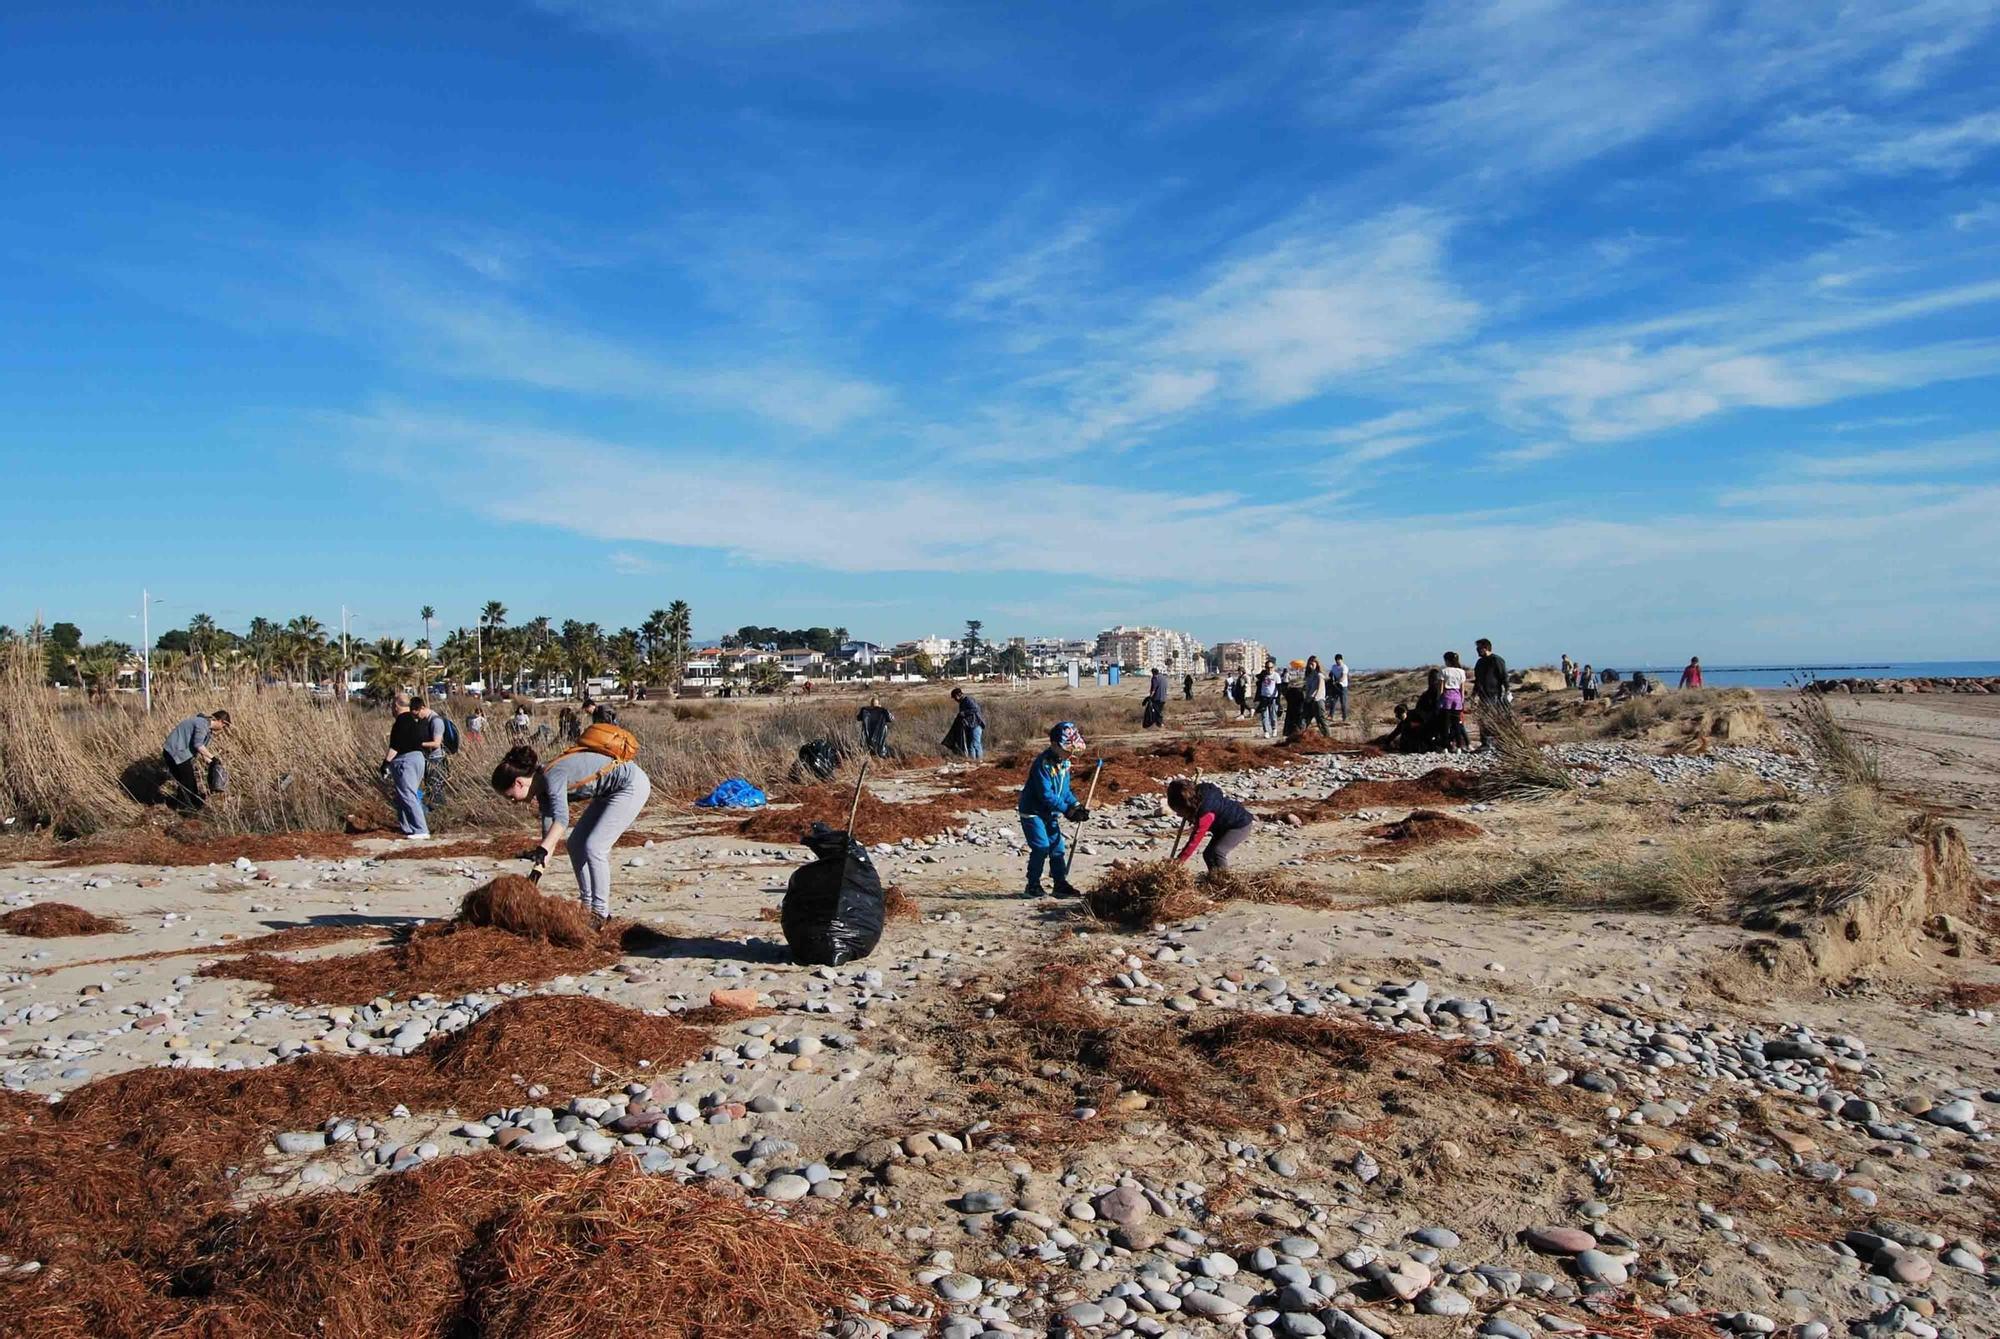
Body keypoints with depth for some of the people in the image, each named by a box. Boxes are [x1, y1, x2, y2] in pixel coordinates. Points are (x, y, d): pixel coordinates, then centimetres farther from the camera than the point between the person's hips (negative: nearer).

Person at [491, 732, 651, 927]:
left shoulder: (552, 776, -25)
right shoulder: (543, 787, 3)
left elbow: (561, 819, -40)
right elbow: (550, 832, 4)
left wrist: (542, 850, -52)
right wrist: (536, 874, -2)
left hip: (633, 785, -10)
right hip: (611, 792, 10)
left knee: (594, 847, -14)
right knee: (576, 844, 9)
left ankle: (600, 913, -4)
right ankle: (587, 905, 19)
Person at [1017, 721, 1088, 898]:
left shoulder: (1064, 763, 3)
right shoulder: (1043, 763, -24)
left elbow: (1065, 790, 10)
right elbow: (1046, 795, -27)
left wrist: (1076, 806, -6)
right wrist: (1067, 810, -25)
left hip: (1051, 813, 8)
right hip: (1033, 812, -8)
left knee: (1057, 848, 8)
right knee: (1041, 847, -15)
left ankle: (1061, 884, 17)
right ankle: (1033, 885, -2)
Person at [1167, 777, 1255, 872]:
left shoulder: (1206, 812, -36)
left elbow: (1196, 837, -35)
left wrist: (1181, 859, -33)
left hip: (1241, 825, -10)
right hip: (1224, 826, 10)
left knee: (1218, 851, -26)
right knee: (1208, 854, 2)